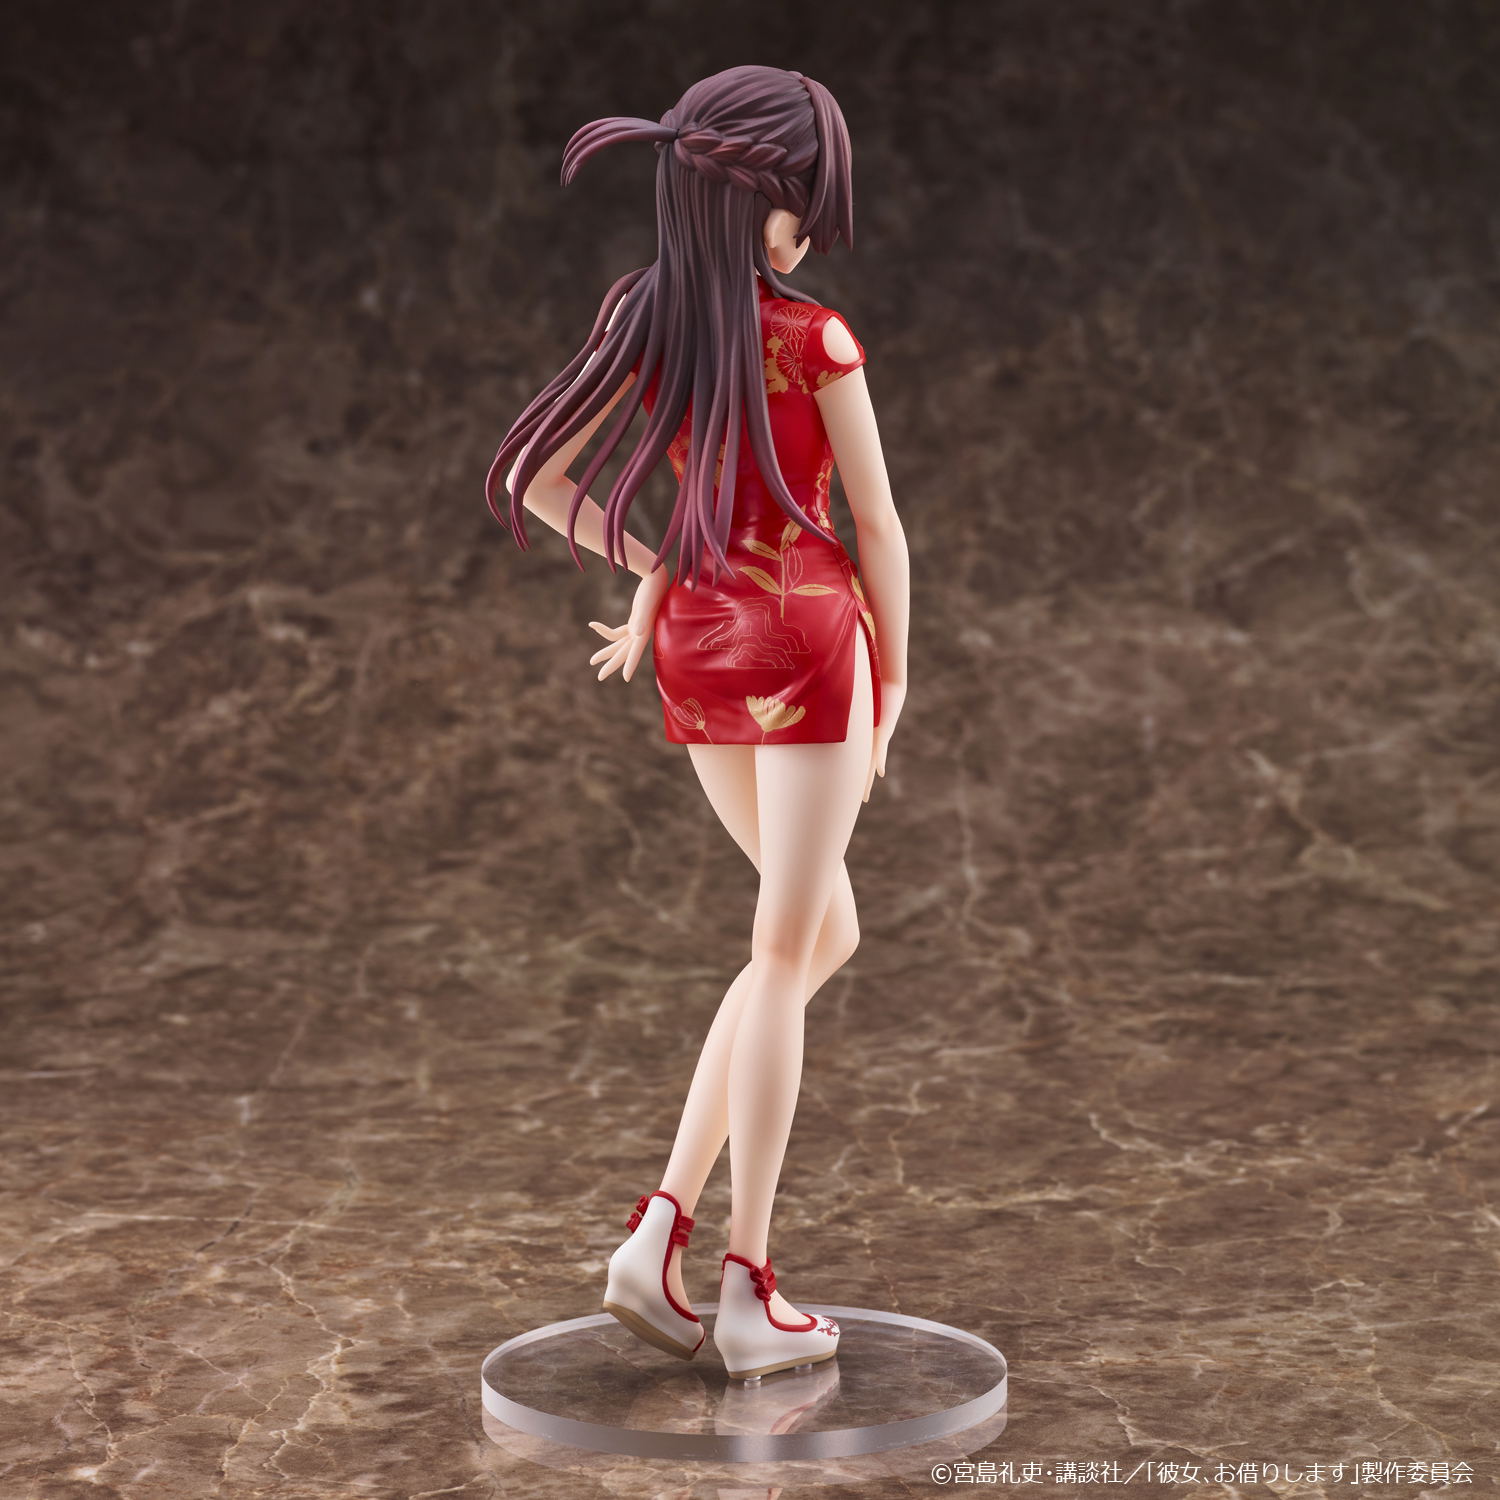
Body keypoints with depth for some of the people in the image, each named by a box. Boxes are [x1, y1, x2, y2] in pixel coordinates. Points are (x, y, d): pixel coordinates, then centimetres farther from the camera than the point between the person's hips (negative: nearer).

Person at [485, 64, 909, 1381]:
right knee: (781, 957, 1)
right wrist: (894, 675, 8)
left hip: (696, 645, 6)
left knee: (825, 935, 18)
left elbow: (533, 477, 5)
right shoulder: (815, 341, -12)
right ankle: (749, 1291, 4)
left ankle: (661, 1227, 10)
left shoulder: (643, 318, 4)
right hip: (807, 632, -6)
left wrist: (651, 575, 11)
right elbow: (877, 528, -5)